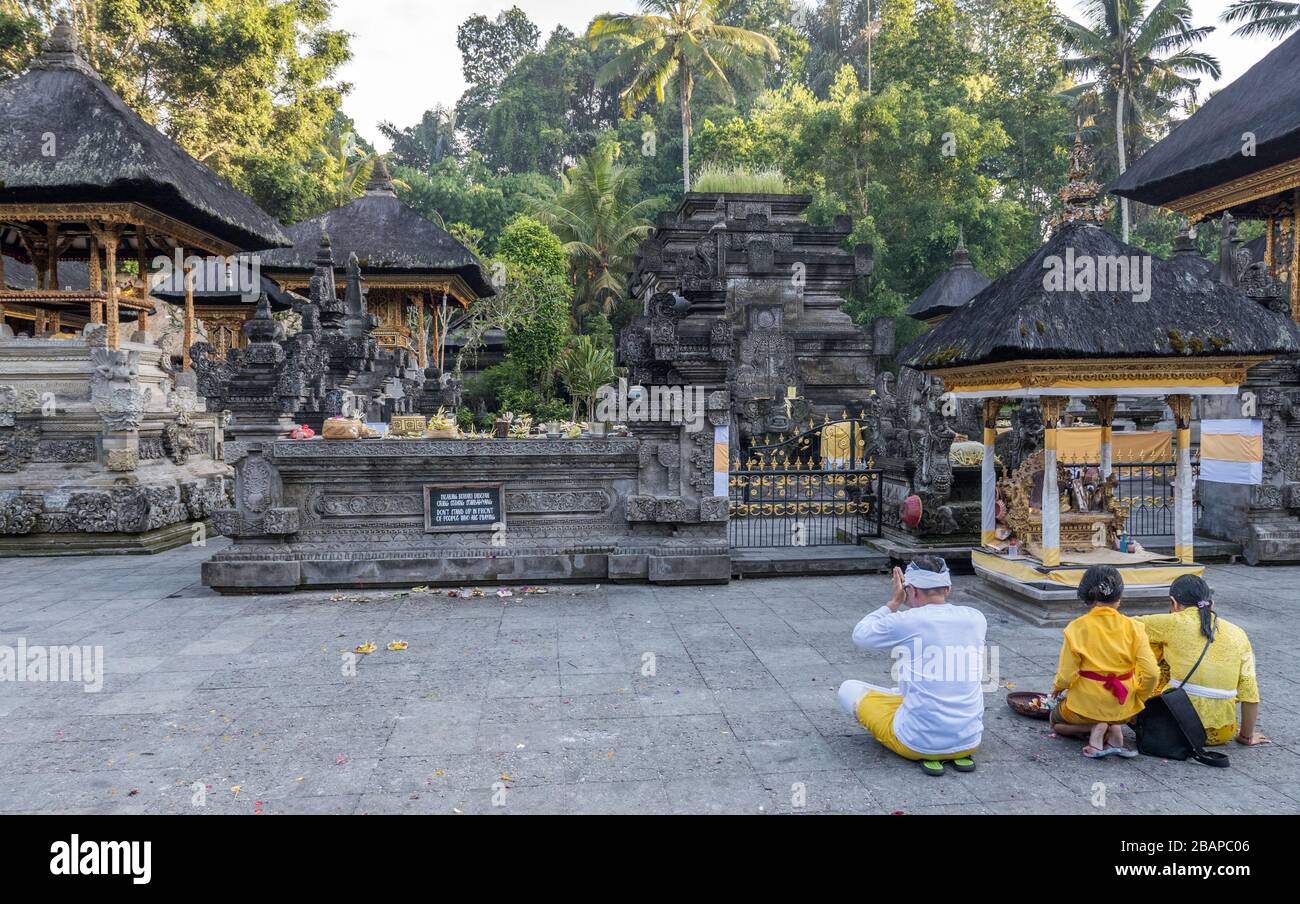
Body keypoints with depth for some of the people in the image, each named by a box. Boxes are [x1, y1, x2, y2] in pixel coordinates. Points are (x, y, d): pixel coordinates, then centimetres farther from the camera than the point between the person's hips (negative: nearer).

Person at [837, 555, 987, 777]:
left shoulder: (907, 622, -16)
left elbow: (860, 635, 3)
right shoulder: (975, 618, -3)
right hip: (970, 740, 8)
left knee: (848, 689, 12)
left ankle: (926, 754, 1)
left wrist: (893, 602, 10)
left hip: (918, 743, -7)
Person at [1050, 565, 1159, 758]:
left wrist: (1057, 688, 7)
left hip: (1086, 705, -3)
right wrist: (1138, 696, 5)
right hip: (1123, 709, 4)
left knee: (1056, 721, 28)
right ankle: (1114, 728, 4)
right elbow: (1151, 673, -15)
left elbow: (1066, 676, -16)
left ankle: (1095, 728, -2)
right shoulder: (1133, 627, -11)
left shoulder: (1077, 628, -16)